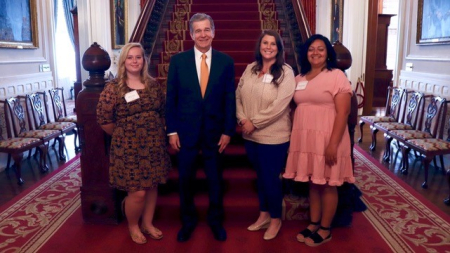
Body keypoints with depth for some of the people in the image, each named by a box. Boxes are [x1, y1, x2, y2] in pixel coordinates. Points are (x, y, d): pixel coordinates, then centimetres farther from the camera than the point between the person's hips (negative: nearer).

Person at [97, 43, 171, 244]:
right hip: (128, 148, -4)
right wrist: (121, 136, 1)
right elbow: (103, 118, -8)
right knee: (137, 192, -2)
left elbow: (163, 112, 13)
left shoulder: (153, 85, 4)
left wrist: (156, 134, 9)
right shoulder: (113, 88, -8)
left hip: (154, 145, 5)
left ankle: (148, 223, 34)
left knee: (152, 186, 13)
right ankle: (133, 226, 25)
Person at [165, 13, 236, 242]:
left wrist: (228, 131, -4)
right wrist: (172, 130, -4)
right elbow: (171, 98, -1)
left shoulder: (226, 61, -1)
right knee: (185, 179, 13)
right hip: (186, 131, 0)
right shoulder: (178, 60, -2)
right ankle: (188, 220, 34)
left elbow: (230, 99, -1)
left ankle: (216, 220, 34)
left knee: (215, 179, 14)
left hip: (214, 132, 0)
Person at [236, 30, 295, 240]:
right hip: (250, 135, 5)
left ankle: (276, 219, 28)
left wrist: (254, 123, -16)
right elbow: (239, 95, 6)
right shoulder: (250, 69, 5)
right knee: (260, 176, 18)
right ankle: (264, 214, 36)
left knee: (271, 178, 6)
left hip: (273, 136, -5)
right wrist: (242, 119, -10)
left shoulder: (285, 72, -11)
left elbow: (279, 105, -19)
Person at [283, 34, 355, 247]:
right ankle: (313, 224, 28)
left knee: (327, 185, 6)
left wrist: (333, 143, -20)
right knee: (313, 183, 14)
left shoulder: (336, 76, -8)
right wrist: (294, 137, 5)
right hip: (305, 139, 6)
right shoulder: (299, 78, 11)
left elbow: (343, 112, -14)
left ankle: (325, 229, 20)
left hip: (326, 139, -5)